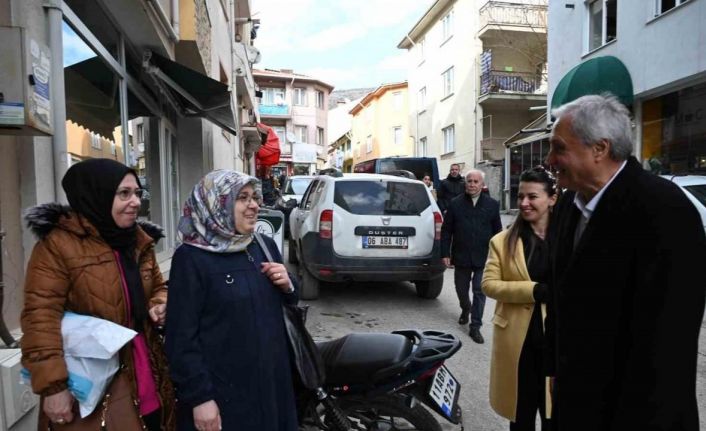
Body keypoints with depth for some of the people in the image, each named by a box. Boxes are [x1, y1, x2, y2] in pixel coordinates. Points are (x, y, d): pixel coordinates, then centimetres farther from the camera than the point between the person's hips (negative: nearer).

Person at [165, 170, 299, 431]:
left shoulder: (265, 246, 4)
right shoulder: (191, 258, -13)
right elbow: (182, 336, -14)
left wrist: (288, 287, -6)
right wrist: (199, 397, -15)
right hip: (223, 392, -5)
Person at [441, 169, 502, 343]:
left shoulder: (492, 204, 1)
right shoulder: (455, 204, 0)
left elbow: (497, 231, 5)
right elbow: (446, 231, 1)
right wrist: (445, 254, -4)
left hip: (483, 257, -1)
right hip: (461, 257, 1)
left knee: (479, 291, -1)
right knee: (461, 289, 15)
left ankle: (475, 327, 10)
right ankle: (465, 310, 45)